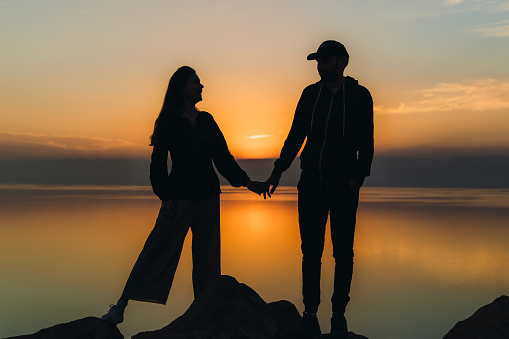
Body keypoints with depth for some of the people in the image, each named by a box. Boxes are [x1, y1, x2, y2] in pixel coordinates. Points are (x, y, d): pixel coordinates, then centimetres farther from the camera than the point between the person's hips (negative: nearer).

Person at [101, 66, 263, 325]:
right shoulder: (170, 122, -1)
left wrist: (246, 182, 9)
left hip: (208, 197, 5)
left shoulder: (207, 120, 13)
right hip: (180, 197, -5)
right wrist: (165, 196, -12)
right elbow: (158, 163, -2)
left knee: (208, 257, 6)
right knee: (156, 251, -6)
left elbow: (223, 157, 15)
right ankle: (121, 306, 1)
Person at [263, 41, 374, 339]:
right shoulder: (310, 94, 9)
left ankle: (339, 315, 14)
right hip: (311, 184, 2)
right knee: (311, 251, 2)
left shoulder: (360, 96, 2)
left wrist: (358, 177, -14)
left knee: (343, 252, 3)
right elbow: (295, 136, 12)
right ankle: (311, 315, 9)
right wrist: (278, 172, 7)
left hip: (343, 185, -2)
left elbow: (366, 143, -1)